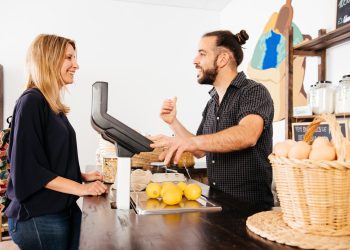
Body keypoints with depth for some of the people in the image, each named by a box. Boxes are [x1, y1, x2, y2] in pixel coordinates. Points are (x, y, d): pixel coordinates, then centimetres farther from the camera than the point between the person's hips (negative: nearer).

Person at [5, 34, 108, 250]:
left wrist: (82, 176, 8)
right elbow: (27, 167, -20)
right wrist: (80, 188, -20)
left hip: (63, 211, 8)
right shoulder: (31, 102, -15)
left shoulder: (54, 105, 10)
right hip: (39, 217, -8)